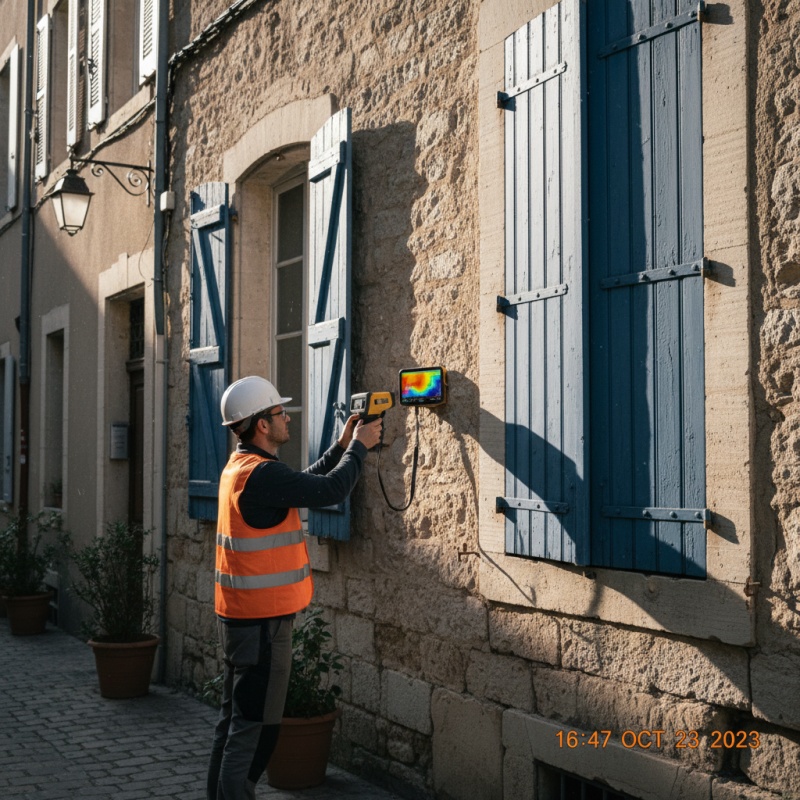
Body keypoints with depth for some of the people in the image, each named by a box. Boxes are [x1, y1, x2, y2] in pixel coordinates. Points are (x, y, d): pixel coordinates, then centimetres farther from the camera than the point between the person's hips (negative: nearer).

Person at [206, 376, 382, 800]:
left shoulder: (240, 466, 10)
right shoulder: (261, 474, -22)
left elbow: (305, 481, 19)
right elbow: (329, 490, -20)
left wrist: (342, 446, 15)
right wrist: (358, 447, -6)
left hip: (239, 616, 10)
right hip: (262, 620, -10)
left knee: (235, 719, 17)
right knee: (255, 726, -3)